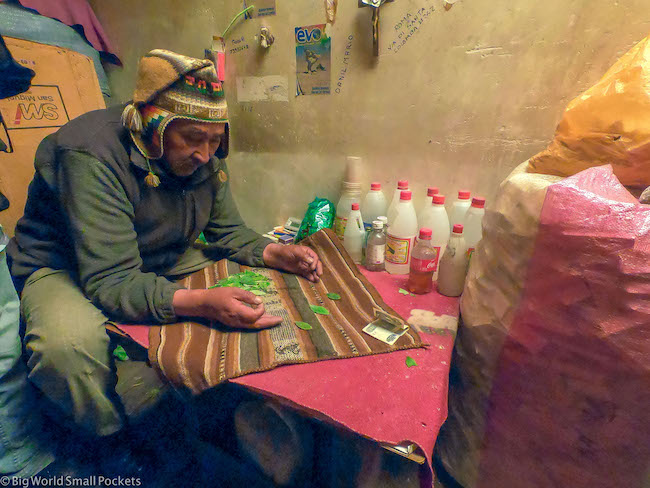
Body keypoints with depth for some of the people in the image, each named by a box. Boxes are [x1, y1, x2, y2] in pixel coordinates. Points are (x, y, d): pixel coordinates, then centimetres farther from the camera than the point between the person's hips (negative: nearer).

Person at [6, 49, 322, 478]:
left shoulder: (207, 158, -9)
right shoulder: (93, 156, -29)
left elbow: (228, 230, -2)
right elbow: (111, 282, -34)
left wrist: (275, 253, -21)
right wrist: (204, 303, -50)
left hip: (162, 261, 6)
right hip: (66, 268, -5)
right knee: (69, 344, -36)